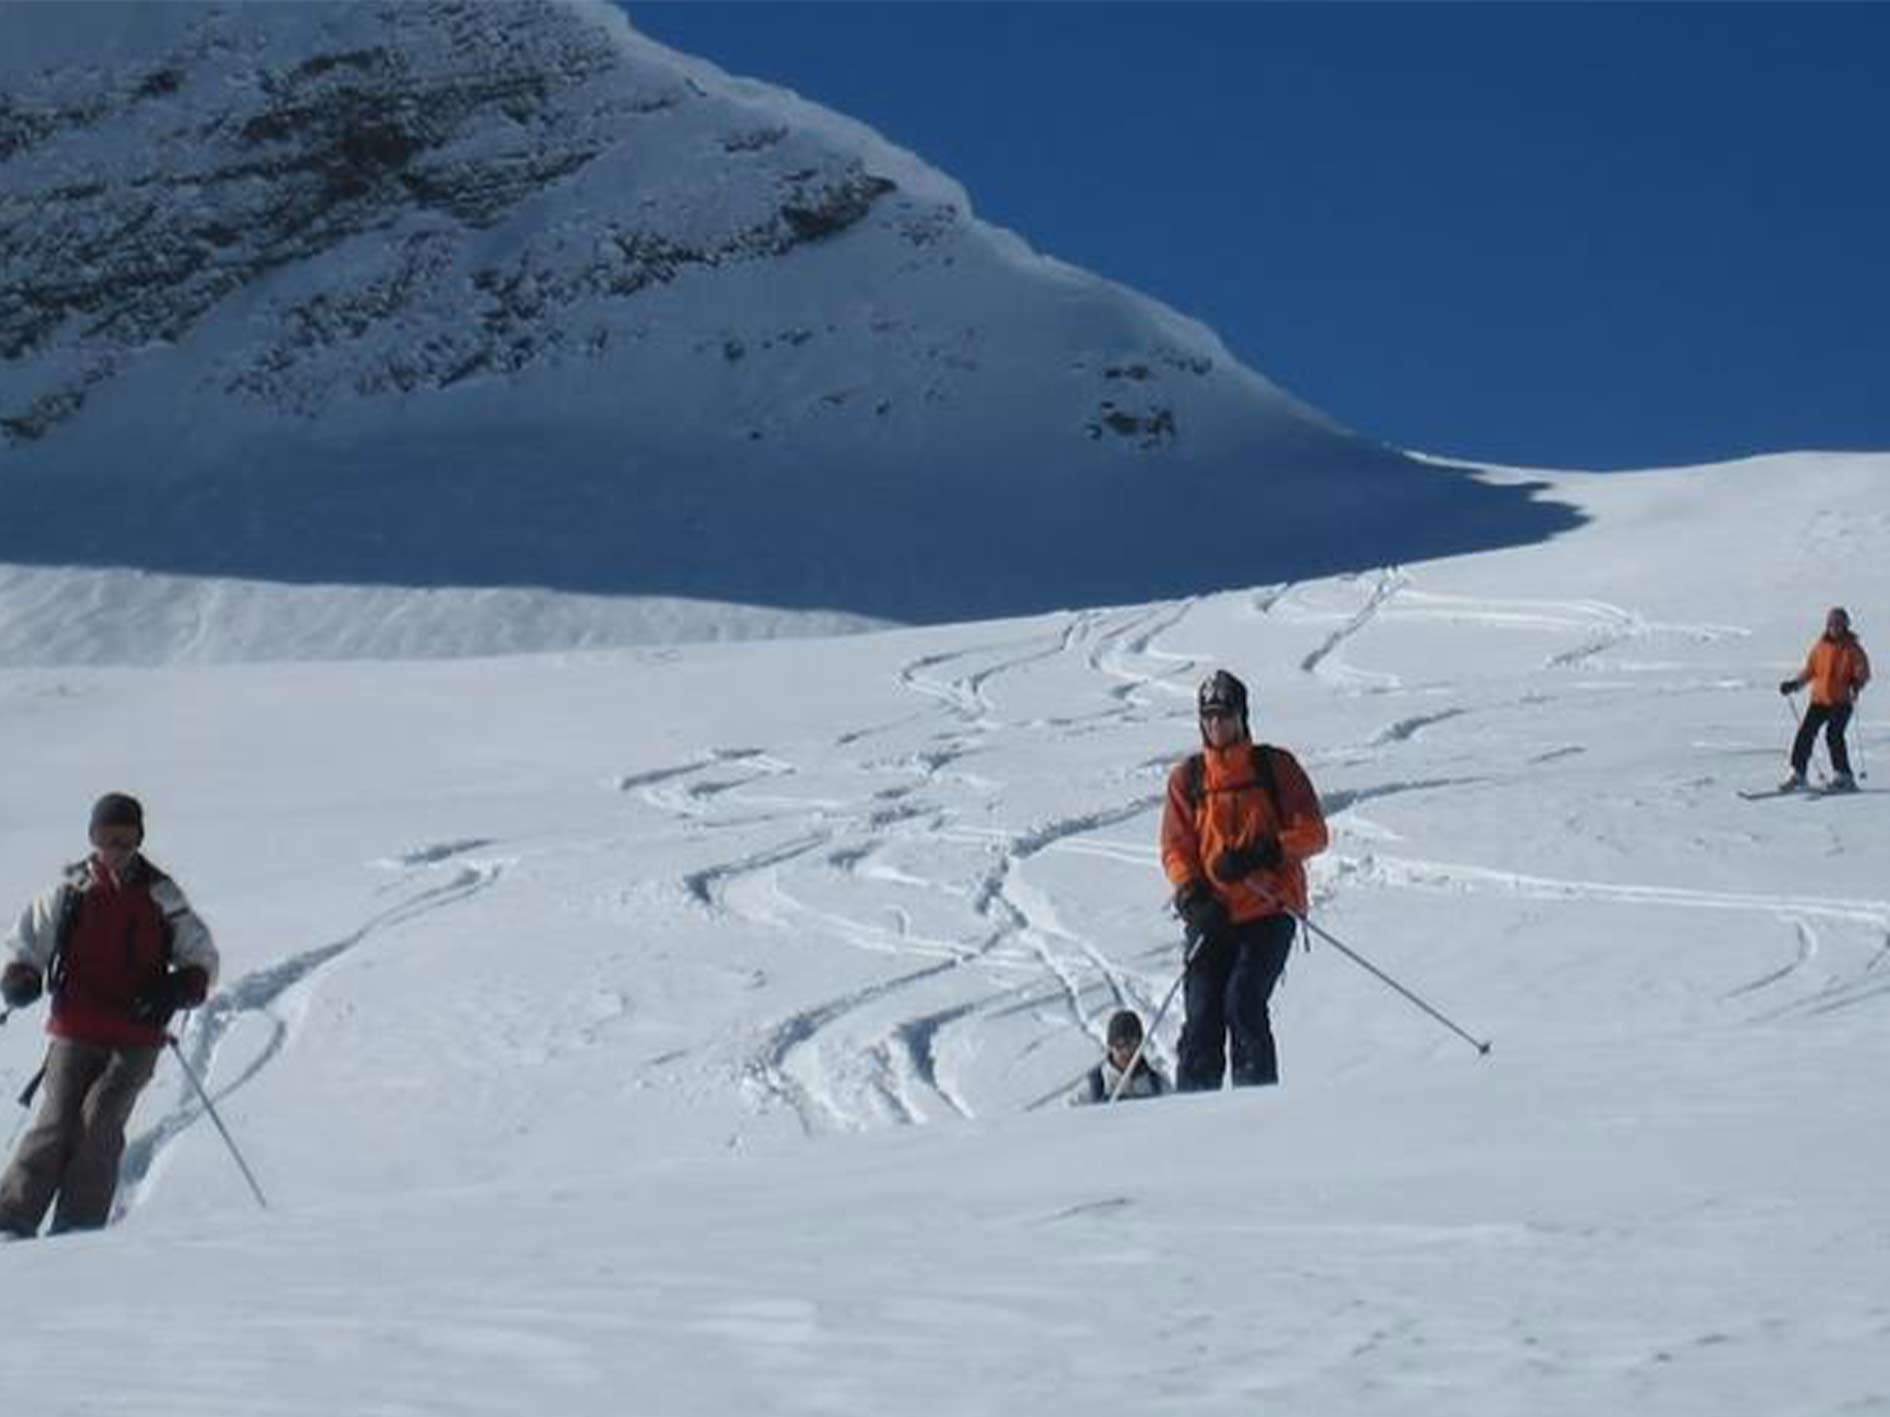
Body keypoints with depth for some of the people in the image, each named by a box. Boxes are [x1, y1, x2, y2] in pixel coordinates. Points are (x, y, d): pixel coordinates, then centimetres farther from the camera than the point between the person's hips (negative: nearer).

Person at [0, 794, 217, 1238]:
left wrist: (179, 989, -10)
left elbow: (203, 958, 11)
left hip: (136, 1039, 0)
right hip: (75, 1032, 0)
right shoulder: (69, 890, 7)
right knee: (56, 1123, -13)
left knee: (99, 1123, -15)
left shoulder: (160, 896, 7)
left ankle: (78, 1228, -11)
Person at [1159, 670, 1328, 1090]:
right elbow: (1175, 849, 8)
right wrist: (1193, 898, -10)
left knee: (1242, 1003, -19)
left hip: (1270, 911, -2)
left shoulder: (1275, 767, 6)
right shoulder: (1186, 778, 12)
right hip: (1213, 917, 2)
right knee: (1202, 1016, -7)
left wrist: (1259, 855, -14)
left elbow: (1312, 832, 1)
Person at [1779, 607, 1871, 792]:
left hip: (1841, 701, -4)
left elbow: (1863, 672, -5)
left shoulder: (1852, 649, -2)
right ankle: (1797, 775, 4)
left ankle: (1843, 777, -8)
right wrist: (1794, 683, 4)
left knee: (1834, 735, -18)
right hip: (1819, 700, 4)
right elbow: (1809, 670, 17)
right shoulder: (1820, 647, 9)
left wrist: (1857, 683, -25)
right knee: (1805, 733, -5)